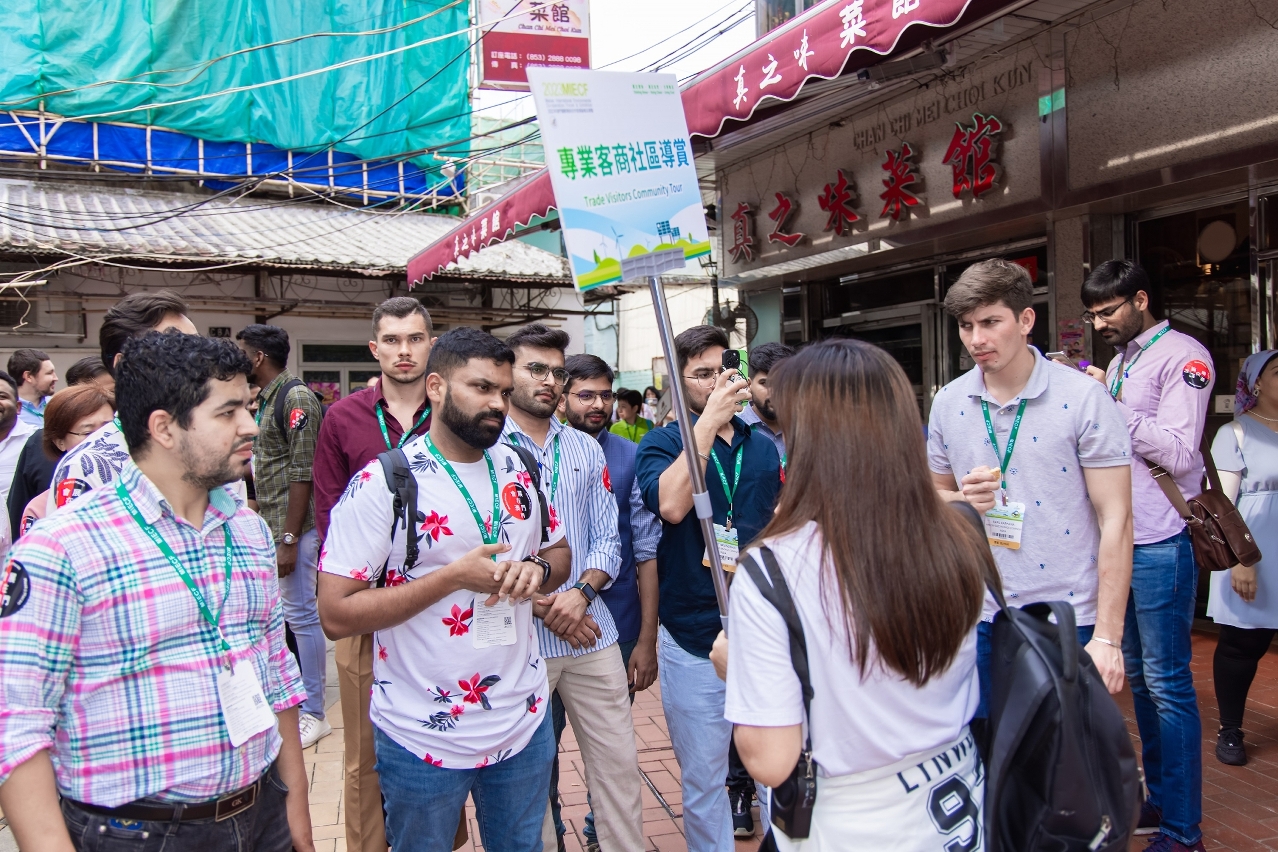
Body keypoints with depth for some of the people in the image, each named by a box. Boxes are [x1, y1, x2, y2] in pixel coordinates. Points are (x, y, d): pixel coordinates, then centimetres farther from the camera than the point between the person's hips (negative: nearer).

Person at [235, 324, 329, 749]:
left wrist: (289, 540, -19)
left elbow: (302, 474, -18)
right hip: (269, 527, 9)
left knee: (301, 614, -2)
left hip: (292, 528, -9)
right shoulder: (265, 399, 14)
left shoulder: (296, 398, -14)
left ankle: (313, 713, 9)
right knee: (278, 614, 15)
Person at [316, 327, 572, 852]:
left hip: (524, 722, 5)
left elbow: (559, 551, 14)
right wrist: (454, 576, -25)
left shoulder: (520, 469, 2)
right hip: (425, 737, -4)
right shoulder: (382, 484, -16)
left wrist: (537, 568, -10)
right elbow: (336, 615, -19)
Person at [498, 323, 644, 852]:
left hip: (591, 631, 3)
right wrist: (540, 605, -11)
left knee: (619, 764, 7)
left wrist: (581, 592, -11)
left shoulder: (585, 449, 10)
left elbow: (608, 539, 7)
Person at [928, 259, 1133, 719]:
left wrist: (1107, 637, -14)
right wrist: (962, 500, -10)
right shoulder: (948, 403, 2)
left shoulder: (1083, 398, -10)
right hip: (980, 618, 3)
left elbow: (1115, 519, -11)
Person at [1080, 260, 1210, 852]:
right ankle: (1159, 801, 28)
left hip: (1160, 546, -8)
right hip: (1120, 541, 8)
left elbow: (1179, 455, -17)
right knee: (1138, 676, 15)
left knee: (1168, 683, -2)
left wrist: (1108, 403, -16)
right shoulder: (1118, 363, 15)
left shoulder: (1183, 356, -8)